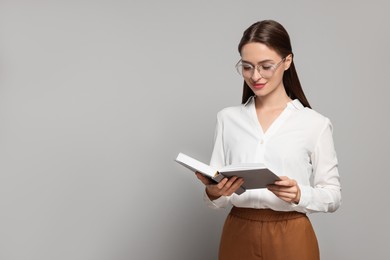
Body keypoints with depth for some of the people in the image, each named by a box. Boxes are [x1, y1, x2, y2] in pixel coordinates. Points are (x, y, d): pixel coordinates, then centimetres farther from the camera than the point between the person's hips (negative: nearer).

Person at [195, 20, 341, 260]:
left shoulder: (315, 123, -5)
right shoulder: (227, 118, 3)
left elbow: (332, 196, -1)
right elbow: (215, 189, 3)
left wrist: (299, 195, -20)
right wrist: (214, 192, -18)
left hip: (290, 239, -2)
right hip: (238, 237, 2)